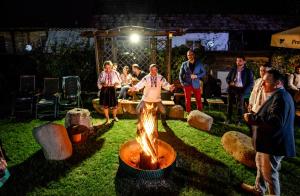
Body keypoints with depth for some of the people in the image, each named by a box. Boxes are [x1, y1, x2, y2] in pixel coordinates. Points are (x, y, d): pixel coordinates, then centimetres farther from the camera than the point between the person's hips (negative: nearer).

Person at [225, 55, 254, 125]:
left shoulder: (248, 71, -1)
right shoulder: (233, 69, 7)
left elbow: (251, 82, 0)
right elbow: (227, 78, 13)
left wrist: (245, 91, -12)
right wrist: (230, 82, -9)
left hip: (240, 89, -3)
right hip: (232, 89, 3)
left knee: (240, 106, 1)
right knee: (230, 104, 9)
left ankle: (239, 120, 14)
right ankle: (229, 119, 21)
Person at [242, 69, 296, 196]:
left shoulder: (280, 97, -23)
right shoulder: (278, 95, 12)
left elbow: (275, 122, -34)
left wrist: (253, 119, -25)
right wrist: (255, 117, 8)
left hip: (273, 144, -11)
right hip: (269, 141, 11)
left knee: (269, 173, 6)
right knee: (260, 165, 25)